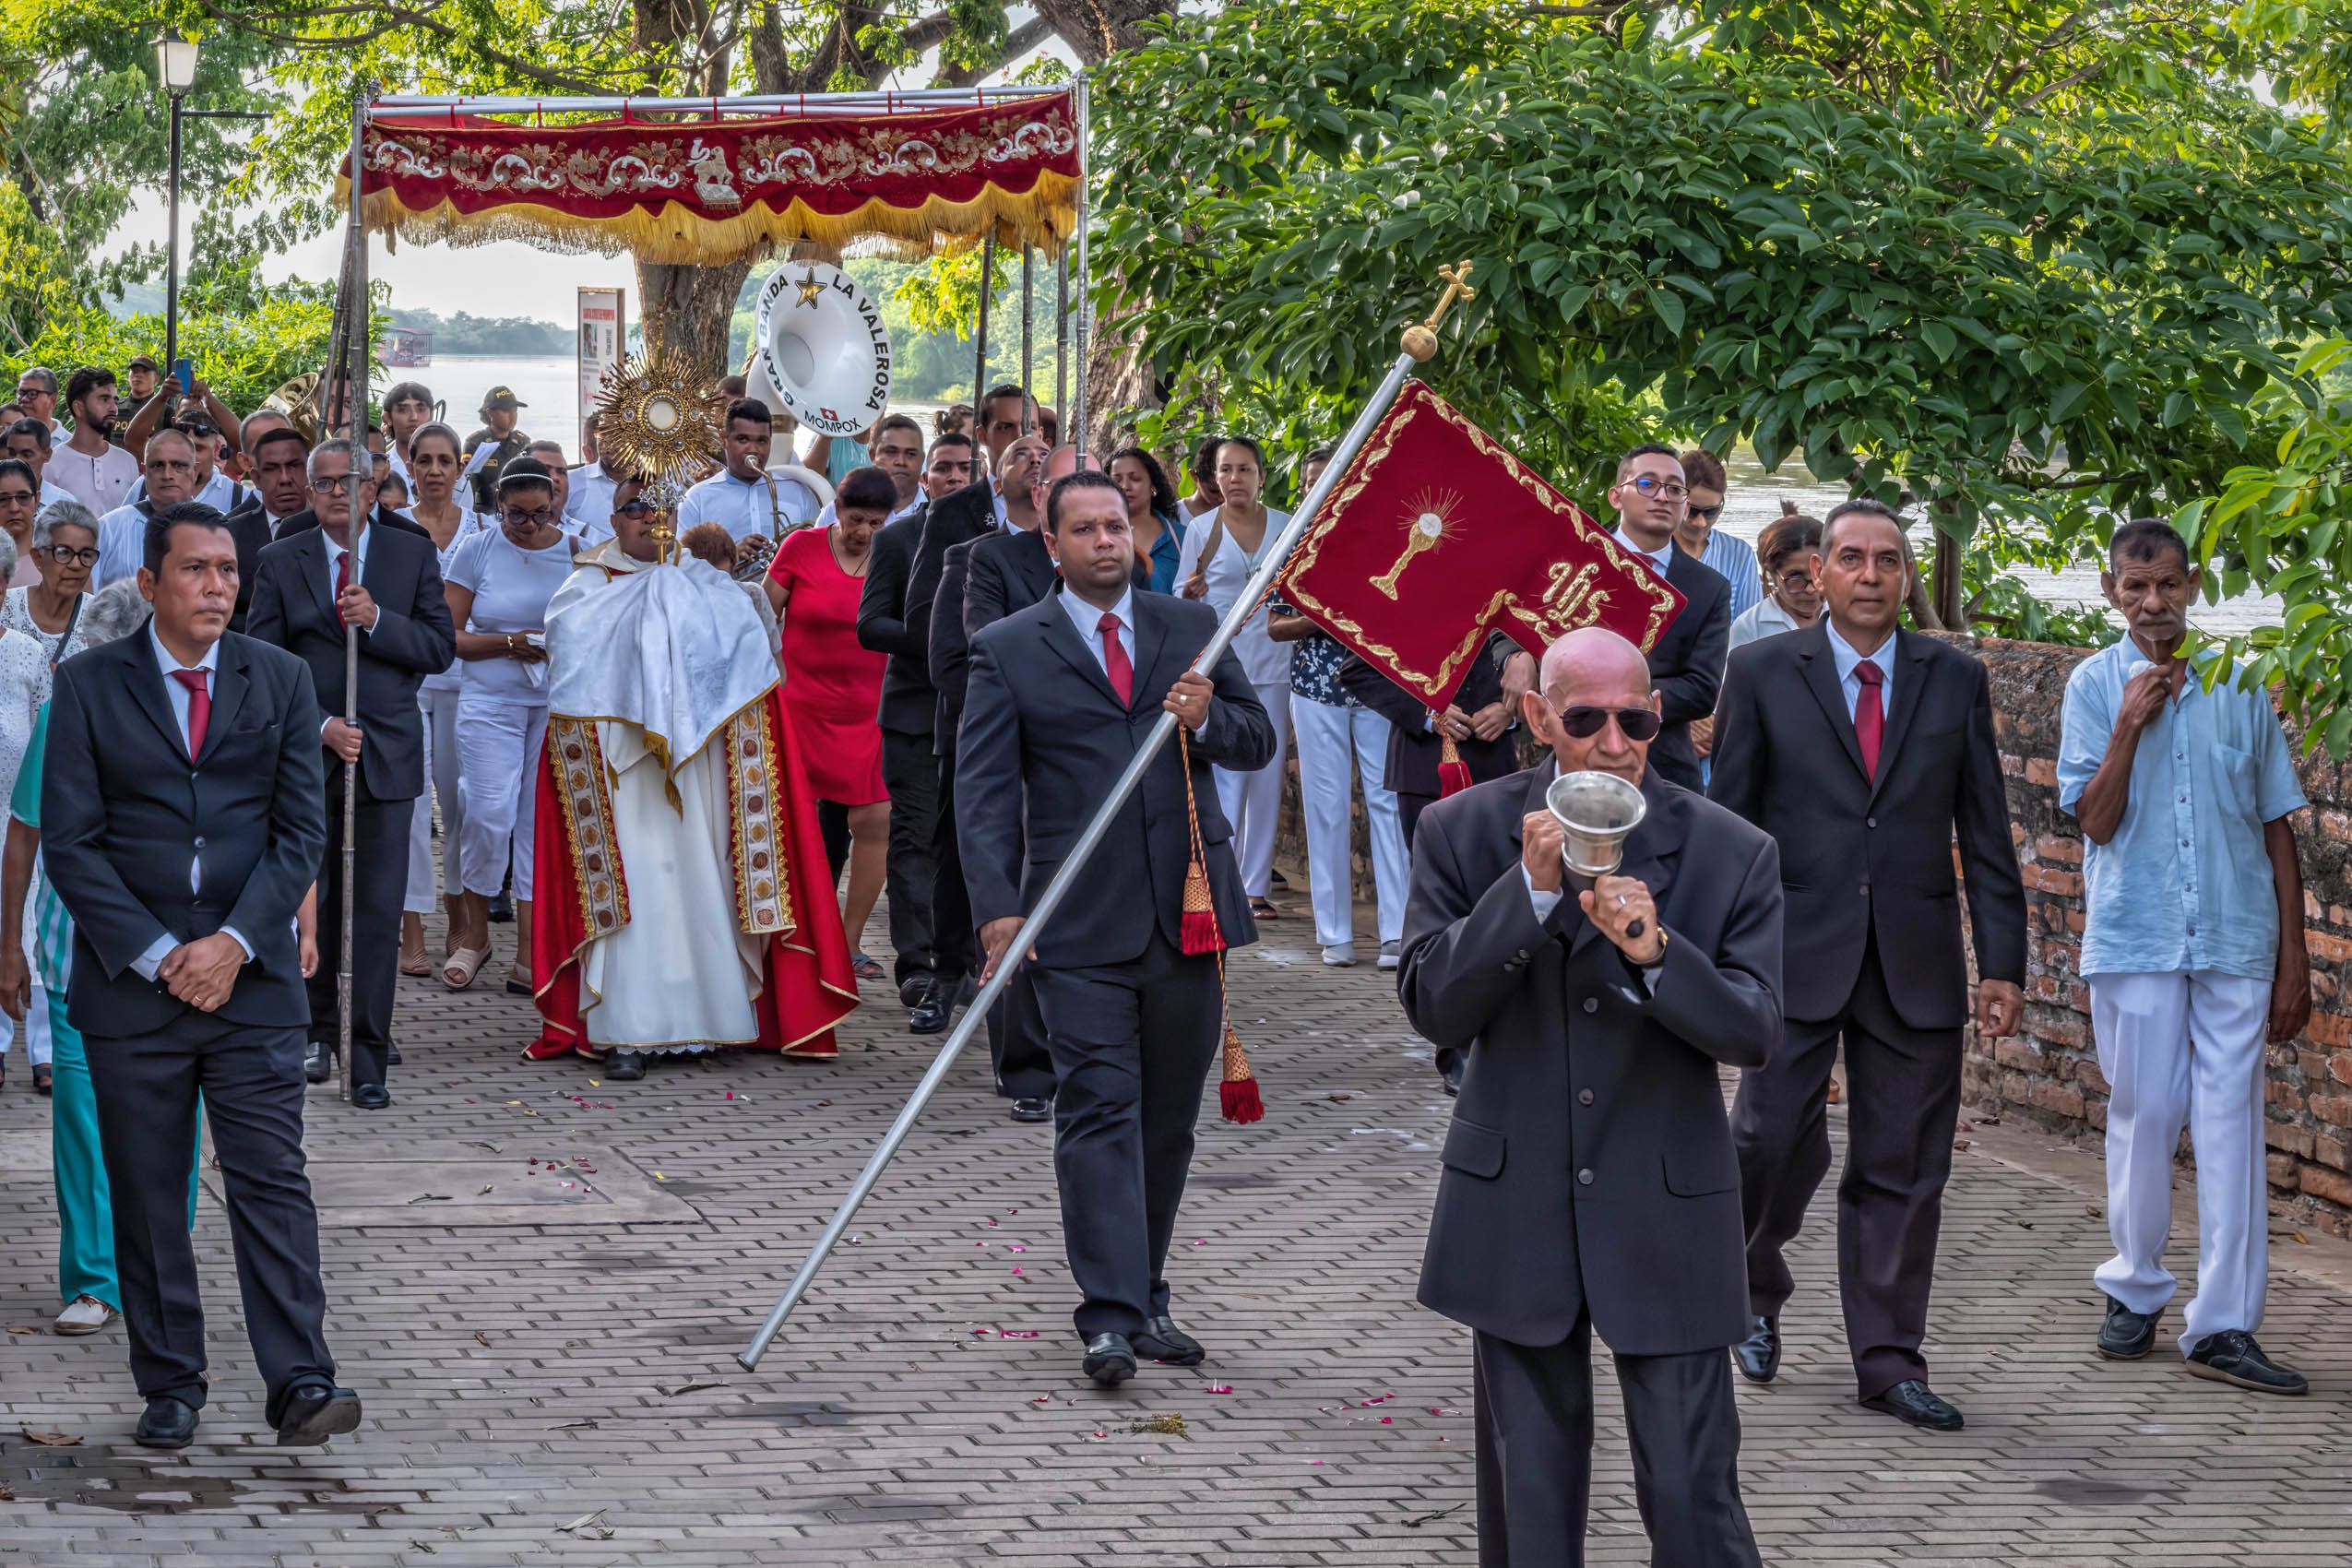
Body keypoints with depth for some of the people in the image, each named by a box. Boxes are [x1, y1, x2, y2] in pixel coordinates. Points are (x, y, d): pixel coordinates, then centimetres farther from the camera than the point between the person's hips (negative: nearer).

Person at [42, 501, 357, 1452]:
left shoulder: (280, 680, 7)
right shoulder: (88, 686, 3)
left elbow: (302, 828, 3)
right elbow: (69, 841, -2)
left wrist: (236, 942, -9)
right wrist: (154, 954, -10)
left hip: (252, 976, 0)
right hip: (129, 982, 0)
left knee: (270, 1179, -6)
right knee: (146, 1194, 4)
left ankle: (299, 1383, -9)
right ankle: (170, 1388, 13)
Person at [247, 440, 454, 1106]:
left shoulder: (413, 555, 5)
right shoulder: (281, 561, 4)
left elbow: (440, 648, 0)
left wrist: (377, 620, -17)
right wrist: (321, 726, -12)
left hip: (387, 752, -1)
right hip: (307, 752, 1)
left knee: (379, 910, -5)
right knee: (312, 901, 8)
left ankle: (370, 1060, -3)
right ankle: (319, 1031, 25)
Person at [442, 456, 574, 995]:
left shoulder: (577, 552, 5)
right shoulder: (476, 549, 2)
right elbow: (449, 636, 1)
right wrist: (510, 644, -12)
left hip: (558, 705, 1)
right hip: (491, 702, -1)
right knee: (489, 815, -12)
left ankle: (528, 957, 4)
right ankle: (475, 933, 11)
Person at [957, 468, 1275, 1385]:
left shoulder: (1191, 628, 11)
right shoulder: (1008, 651, 2)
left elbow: (1258, 740, 14)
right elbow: (984, 790, -3)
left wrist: (1208, 719, -9)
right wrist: (998, 907, -15)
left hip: (1186, 914, 3)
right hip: (1079, 929, -3)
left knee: (1168, 1119, 9)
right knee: (1099, 1112, -10)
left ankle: (1146, 1299, 20)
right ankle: (1110, 1318, -12)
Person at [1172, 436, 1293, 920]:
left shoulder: (1285, 525, 7)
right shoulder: (1201, 528, 3)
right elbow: (1181, 604, 5)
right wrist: (1190, 593, -16)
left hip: (1273, 663, 2)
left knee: (1267, 776, 4)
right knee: (1226, 776, -9)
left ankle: (1257, 885, 10)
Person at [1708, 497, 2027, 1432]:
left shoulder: (1955, 681, 8)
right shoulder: (1763, 673, 3)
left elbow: (1986, 834, 8)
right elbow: (1730, 822, 3)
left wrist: (2003, 964, 2)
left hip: (1915, 961, 2)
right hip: (1797, 951, -2)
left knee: (1904, 1169, 4)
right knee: (1774, 1140, -6)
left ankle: (1889, 1362, 13)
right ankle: (1754, 1290, 23)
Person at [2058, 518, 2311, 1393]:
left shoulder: (2241, 684, 5)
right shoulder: (2096, 686, 2)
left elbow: (2276, 824, 9)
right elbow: (2096, 821, -4)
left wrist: (2292, 956, 6)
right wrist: (2130, 725, -16)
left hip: (2235, 937, 1)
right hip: (2134, 936, -1)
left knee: (2232, 1122, -3)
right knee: (2145, 1115, 5)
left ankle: (2224, 1326, -2)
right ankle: (2135, 1290, 24)